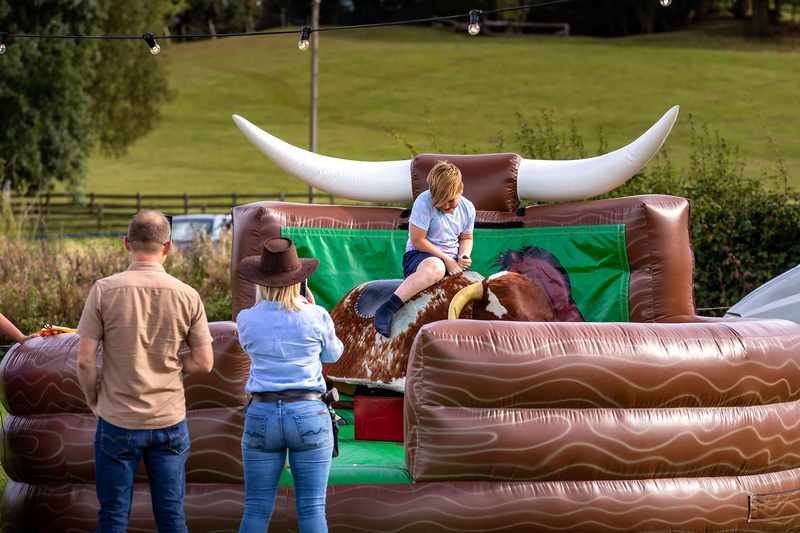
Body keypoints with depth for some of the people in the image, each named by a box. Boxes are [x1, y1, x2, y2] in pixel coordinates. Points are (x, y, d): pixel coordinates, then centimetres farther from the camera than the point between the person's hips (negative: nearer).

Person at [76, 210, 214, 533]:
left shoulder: (105, 291, -9)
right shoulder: (187, 296, -5)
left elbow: (85, 360, -9)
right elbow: (204, 362, 0)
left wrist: (93, 401, 7)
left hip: (118, 422, -2)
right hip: (169, 421, 2)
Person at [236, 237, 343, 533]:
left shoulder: (246, 320, -3)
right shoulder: (316, 317, -6)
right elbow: (332, 355, 13)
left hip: (262, 414, 1)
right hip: (309, 413, -1)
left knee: (256, 509, 6)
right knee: (312, 509, 1)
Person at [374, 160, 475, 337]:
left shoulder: (467, 208, 5)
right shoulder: (424, 202, -14)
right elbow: (418, 241, -14)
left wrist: (464, 256, 0)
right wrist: (447, 260, -13)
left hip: (452, 261, 6)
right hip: (418, 255, -6)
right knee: (435, 268, -43)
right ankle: (387, 309, -46)